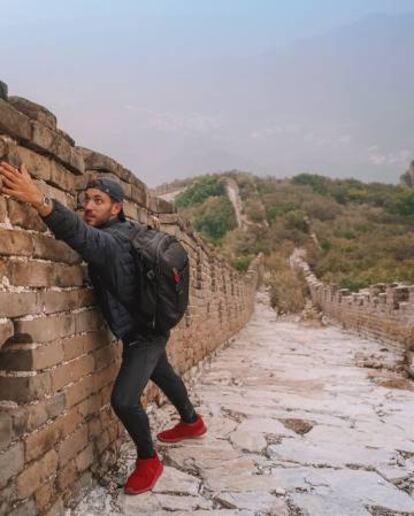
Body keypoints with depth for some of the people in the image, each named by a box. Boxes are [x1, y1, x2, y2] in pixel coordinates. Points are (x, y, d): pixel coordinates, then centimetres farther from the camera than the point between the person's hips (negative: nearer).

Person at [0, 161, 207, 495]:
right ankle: (192, 422, 52)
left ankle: (148, 461, 12)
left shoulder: (112, 242, -31)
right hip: (147, 328, 10)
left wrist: (40, 201, -65)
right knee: (164, 376, 28)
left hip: (143, 333, -10)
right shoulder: (125, 230, -1)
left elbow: (83, 235, -51)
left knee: (124, 400, -11)